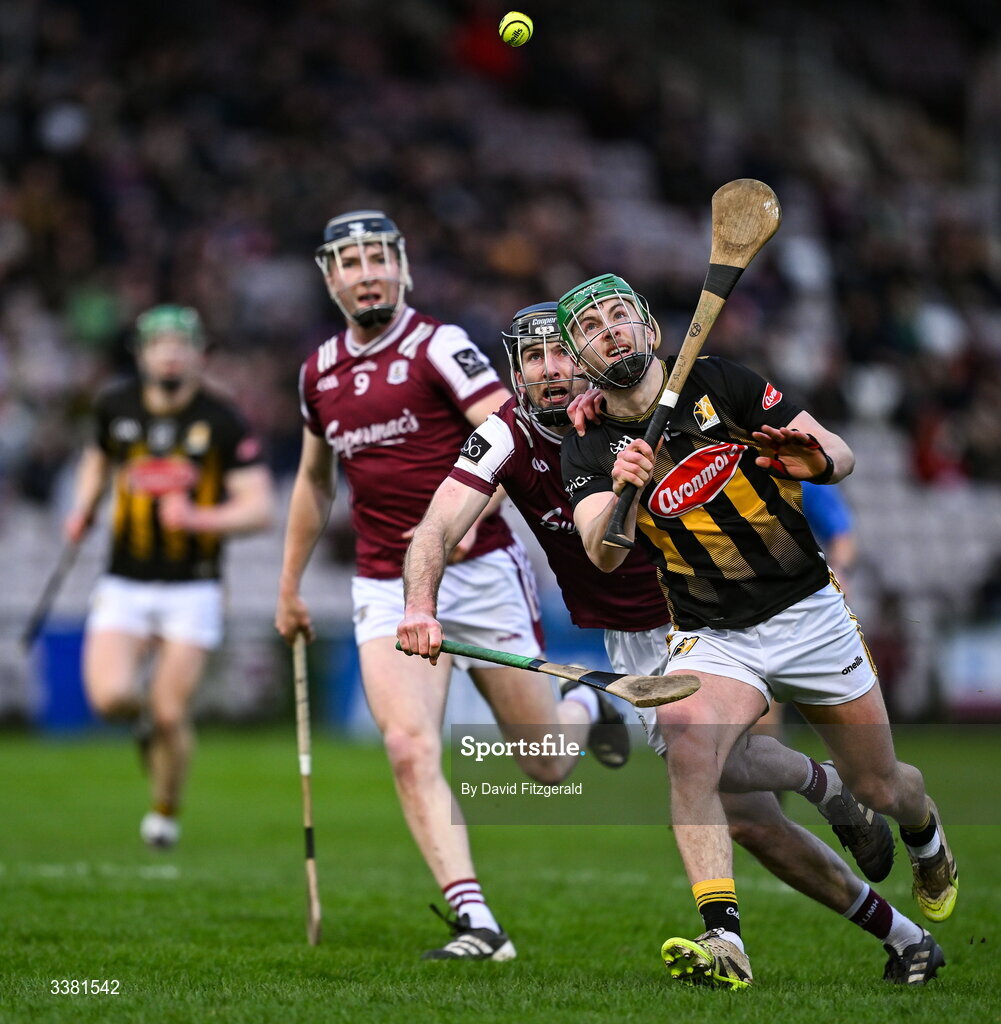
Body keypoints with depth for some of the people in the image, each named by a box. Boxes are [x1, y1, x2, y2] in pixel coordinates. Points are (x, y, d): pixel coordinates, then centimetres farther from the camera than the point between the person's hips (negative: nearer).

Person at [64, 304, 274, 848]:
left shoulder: (222, 421, -8)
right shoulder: (115, 406, 2)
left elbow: (259, 508, -11)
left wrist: (198, 518, -27)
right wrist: (84, 507, 10)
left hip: (192, 588, -2)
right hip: (124, 584, 2)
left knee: (170, 713, -6)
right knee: (109, 695, -18)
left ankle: (166, 812, 21)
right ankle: (145, 716, 20)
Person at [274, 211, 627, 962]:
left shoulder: (439, 346, -8)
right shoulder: (320, 372, 10)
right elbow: (314, 481, 26)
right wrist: (290, 586, 25)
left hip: (480, 574, -4)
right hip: (388, 590, 4)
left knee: (547, 765, 4)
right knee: (410, 749, -20)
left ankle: (586, 708, 40)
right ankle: (477, 922, -22)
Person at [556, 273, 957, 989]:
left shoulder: (718, 382, -4)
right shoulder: (589, 449, -3)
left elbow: (843, 457, -2)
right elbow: (604, 555, -21)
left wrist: (817, 459, -26)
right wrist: (622, 492, -42)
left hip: (809, 612, 0)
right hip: (712, 636, 0)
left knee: (881, 786, 9)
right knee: (685, 740, -32)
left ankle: (927, 835, 48)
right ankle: (724, 942, -37)